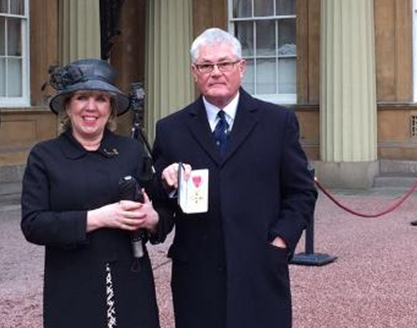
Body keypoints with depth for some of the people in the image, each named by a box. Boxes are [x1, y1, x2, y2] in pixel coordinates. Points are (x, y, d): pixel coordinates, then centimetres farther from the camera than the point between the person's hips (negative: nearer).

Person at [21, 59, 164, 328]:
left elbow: (161, 211, 7)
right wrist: (96, 218, -18)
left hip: (131, 287, 2)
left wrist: (152, 219, -17)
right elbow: (32, 224, -7)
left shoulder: (133, 151, 5)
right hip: (72, 293, -1)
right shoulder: (44, 156, 2)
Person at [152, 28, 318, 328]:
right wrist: (168, 186, -13)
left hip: (261, 275, 0)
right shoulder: (171, 129, 6)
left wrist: (281, 241, -5)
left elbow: (302, 191, 7)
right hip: (197, 279, 1)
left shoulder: (279, 121, 5)